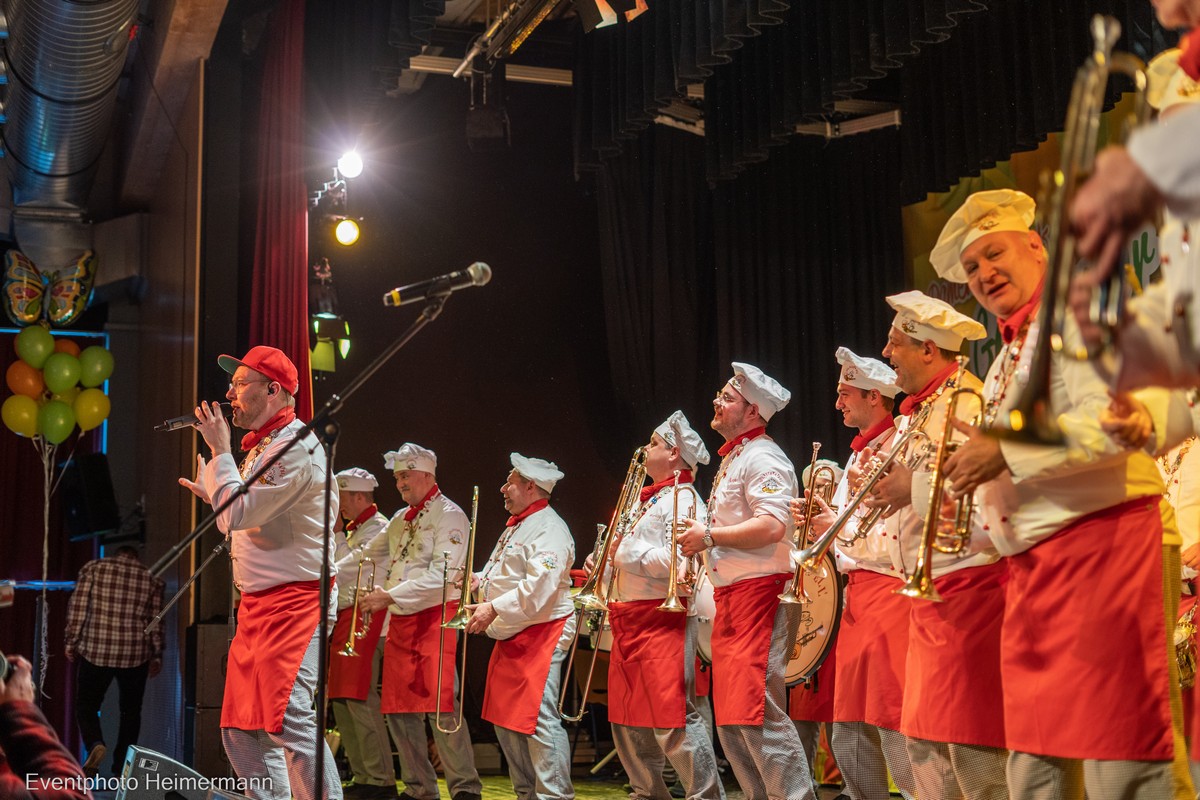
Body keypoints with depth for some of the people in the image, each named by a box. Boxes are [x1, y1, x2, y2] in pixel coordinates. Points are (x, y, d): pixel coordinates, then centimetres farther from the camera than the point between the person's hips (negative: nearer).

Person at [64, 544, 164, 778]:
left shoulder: (94, 568, 3)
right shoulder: (152, 580, 7)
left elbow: (77, 607, -2)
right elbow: (155, 622, 6)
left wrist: (71, 642, 6)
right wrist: (157, 656, 14)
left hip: (95, 651, -1)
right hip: (135, 654, 1)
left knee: (86, 705, 11)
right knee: (131, 710, 14)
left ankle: (95, 744, -17)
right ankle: (121, 767, 12)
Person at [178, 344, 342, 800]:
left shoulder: (296, 447, -14)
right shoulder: (261, 447, 19)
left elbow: (237, 515, -21)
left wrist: (219, 450, -11)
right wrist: (213, 494, 21)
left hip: (294, 601, -10)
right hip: (257, 604, 10)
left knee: (288, 719, -18)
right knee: (242, 728, 10)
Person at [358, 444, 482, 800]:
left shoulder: (448, 515, -7)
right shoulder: (399, 521, 19)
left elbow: (441, 575, -17)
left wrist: (390, 596, -18)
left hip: (435, 619, -8)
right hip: (399, 623, 8)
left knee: (440, 705, -12)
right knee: (399, 709, 7)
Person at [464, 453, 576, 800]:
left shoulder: (549, 528, -13)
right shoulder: (515, 527, 21)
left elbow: (539, 585, -25)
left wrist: (495, 608, -28)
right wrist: (480, 581, 8)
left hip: (541, 635, -11)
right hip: (509, 639, 11)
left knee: (539, 720, -14)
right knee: (505, 719, 14)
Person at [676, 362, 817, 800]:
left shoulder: (762, 457, -10)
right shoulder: (731, 460, 21)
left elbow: (771, 526, -23)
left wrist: (708, 535, -14)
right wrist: (704, 540, 10)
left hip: (759, 592, -10)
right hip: (729, 596, 10)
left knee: (757, 711, -14)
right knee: (731, 717, 11)